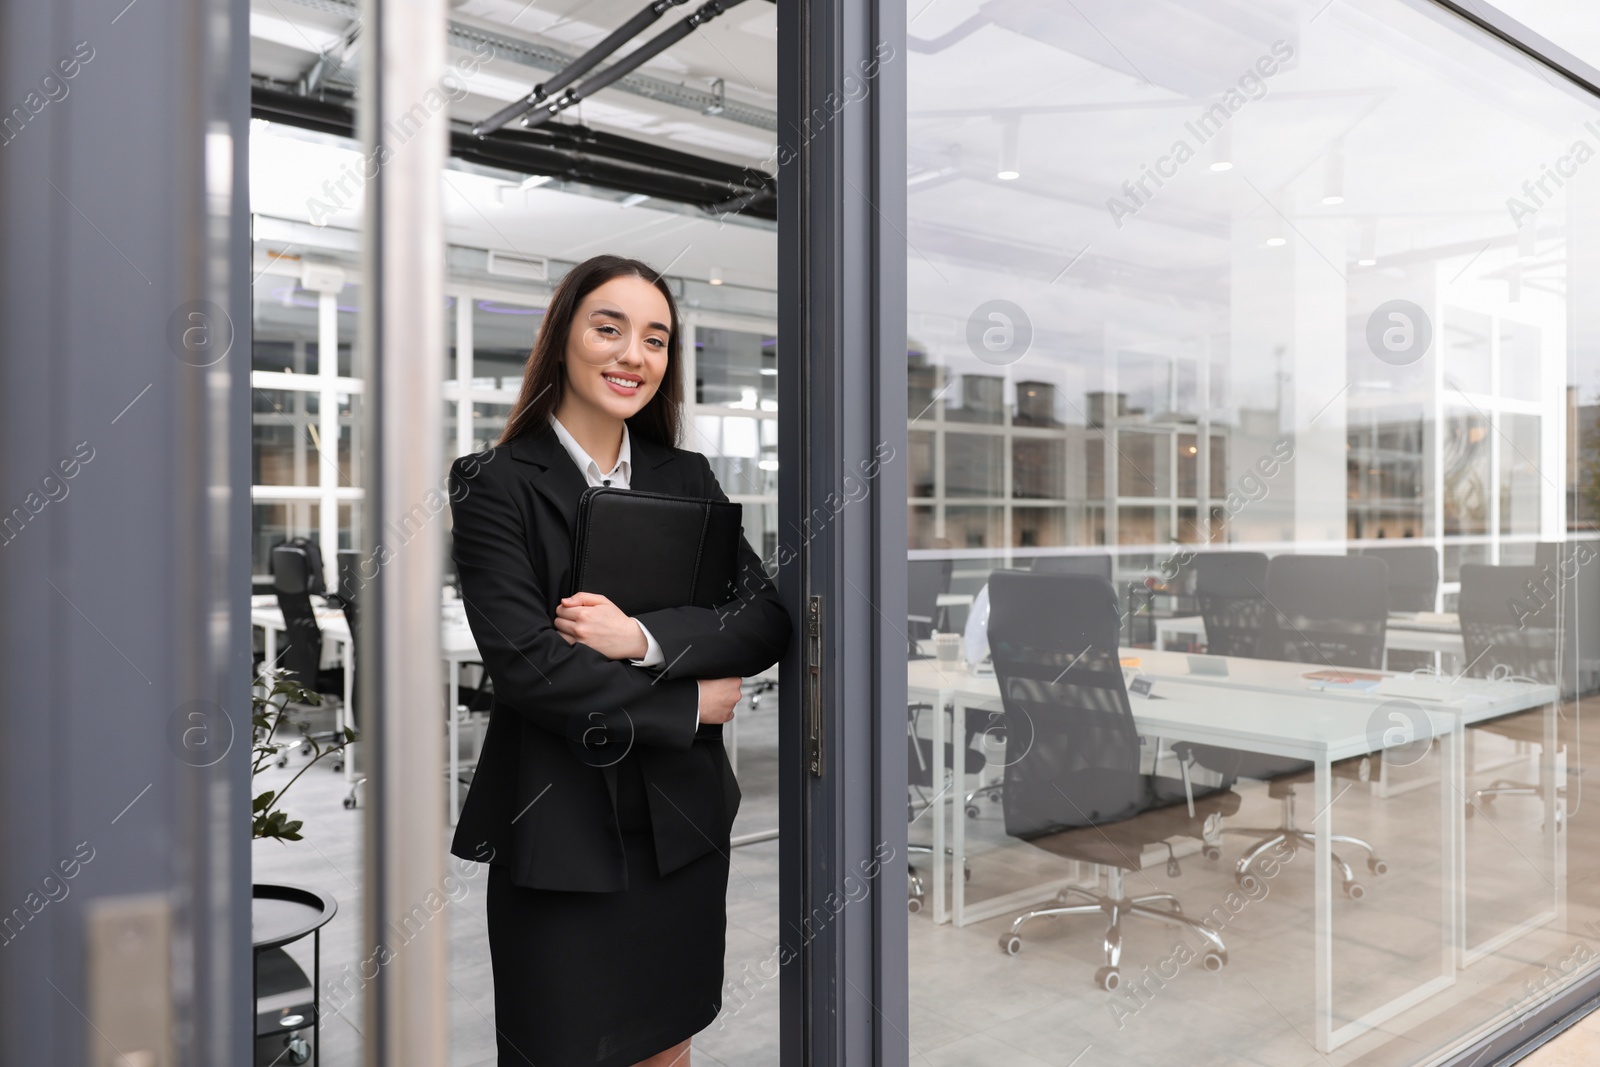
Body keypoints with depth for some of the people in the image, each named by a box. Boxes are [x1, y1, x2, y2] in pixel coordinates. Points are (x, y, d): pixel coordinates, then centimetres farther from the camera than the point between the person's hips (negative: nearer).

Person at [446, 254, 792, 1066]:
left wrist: (643, 638, -18)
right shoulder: (495, 485, -6)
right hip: (559, 833, -4)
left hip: (682, 827, 4)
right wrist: (685, 705, -10)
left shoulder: (687, 479, 7)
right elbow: (523, 664, -16)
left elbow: (768, 624, -2)